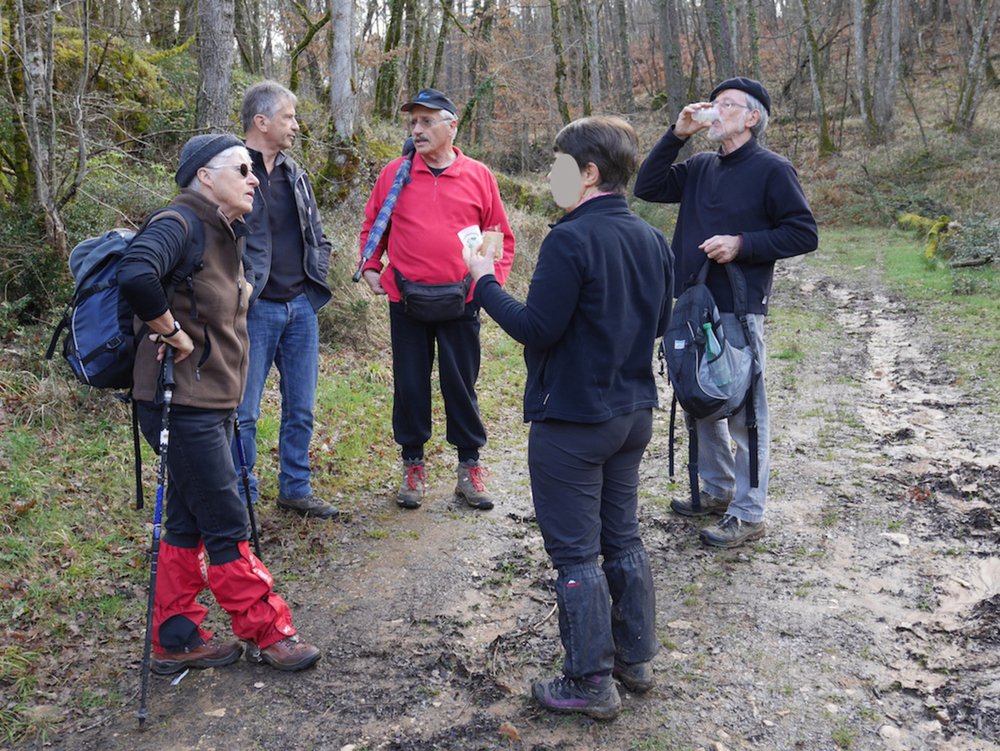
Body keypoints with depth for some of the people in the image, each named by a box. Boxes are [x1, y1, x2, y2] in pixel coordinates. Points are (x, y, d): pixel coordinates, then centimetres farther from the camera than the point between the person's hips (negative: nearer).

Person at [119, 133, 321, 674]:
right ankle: (266, 633, 14)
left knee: (188, 522, 15)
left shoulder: (226, 233, 13)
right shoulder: (181, 225, -16)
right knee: (227, 526, 1)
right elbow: (136, 276, -36)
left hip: (212, 401, 10)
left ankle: (176, 641, 26)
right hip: (183, 402, -10)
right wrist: (172, 333, -23)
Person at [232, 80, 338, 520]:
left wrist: (316, 279, 10)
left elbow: (317, 236, 22)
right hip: (255, 311, -7)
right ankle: (242, 499, 14)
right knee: (244, 413, 0)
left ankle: (295, 490, 27)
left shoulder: (293, 173, 14)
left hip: (301, 308, 7)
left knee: (301, 408, 13)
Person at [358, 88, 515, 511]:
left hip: (460, 302, -1)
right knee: (409, 387, 8)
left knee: (461, 386, 8)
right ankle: (413, 467, 22)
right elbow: (372, 225, 13)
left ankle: (470, 468, 20)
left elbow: (501, 236, 8)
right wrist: (370, 267, 1)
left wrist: (493, 279, -2)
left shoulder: (478, 176, 1)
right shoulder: (395, 173, 2)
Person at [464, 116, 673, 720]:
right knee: (623, 539, 19)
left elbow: (537, 329, -20)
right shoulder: (652, 239, 5)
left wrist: (485, 280, -8)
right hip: (633, 414, 8)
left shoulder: (571, 240, -20)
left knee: (575, 553, 4)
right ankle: (638, 659, 31)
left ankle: (591, 682, 14)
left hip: (571, 422, -8)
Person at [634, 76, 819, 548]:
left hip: (738, 309, -7)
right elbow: (647, 187, 8)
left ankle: (748, 514, 7)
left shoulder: (771, 169, -5)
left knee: (744, 411, -2)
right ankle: (717, 491, 31)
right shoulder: (700, 167, 13)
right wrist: (677, 134, 1)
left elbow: (804, 234, -6)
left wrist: (742, 244, -17)